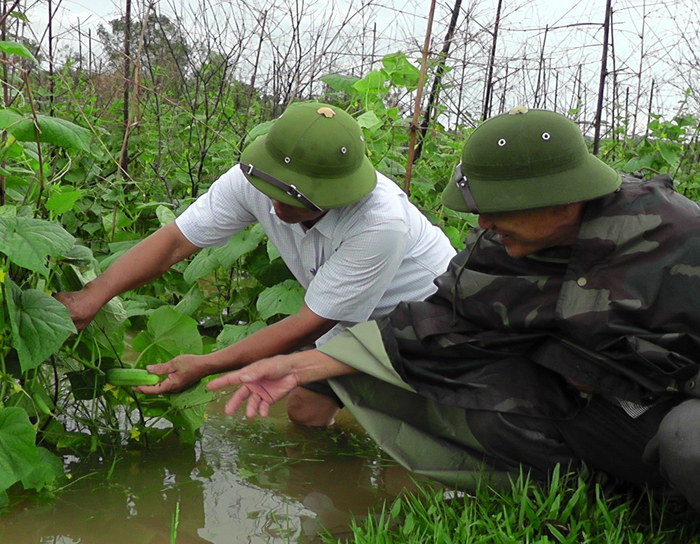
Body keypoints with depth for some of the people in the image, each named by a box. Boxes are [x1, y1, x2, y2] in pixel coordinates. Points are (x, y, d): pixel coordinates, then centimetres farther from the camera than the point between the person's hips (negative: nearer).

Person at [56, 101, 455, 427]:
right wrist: (95, 295, -31)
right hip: (359, 322, 6)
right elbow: (177, 239, -19)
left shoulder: (381, 223, -39)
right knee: (307, 413, 3)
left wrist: (205, 367, -31)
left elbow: (311, 324, -32)